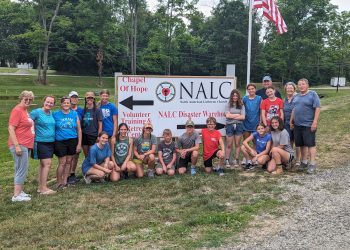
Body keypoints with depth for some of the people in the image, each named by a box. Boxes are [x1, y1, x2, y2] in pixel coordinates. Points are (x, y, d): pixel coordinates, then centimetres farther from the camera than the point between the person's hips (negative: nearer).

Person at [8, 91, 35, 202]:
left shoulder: (25, 110, 13)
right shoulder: (17, 110, -13)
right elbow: (11, 129, -18)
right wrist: (17, 146, -22)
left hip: (26, 145, 9)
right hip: (20, 145, -9)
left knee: (22, 169, 15)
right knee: (21, 169, -7)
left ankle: (20, 191, 24)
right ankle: (16, 195, -1)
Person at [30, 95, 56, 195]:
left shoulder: (52, 113, 11)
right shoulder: (37, 112, -10)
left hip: (51, 142, 7)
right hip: (41, 142, -7)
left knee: (43, 164, 11)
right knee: (47, 163, -13)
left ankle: (40, 187, 19)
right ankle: (43, 188, -9)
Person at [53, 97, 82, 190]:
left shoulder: (74, 114, 4)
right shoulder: (56, 114, -1)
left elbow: (79, 129, 6)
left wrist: (79, 143, 1)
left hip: (72, 141, 3)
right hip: (60, 141, -2)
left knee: (69, 162, 9)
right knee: (62, 162, -4)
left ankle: (65, 181, 21)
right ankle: (59, 183, 8)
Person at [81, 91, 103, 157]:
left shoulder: (97, 110, -2)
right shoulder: (83, 110, 10)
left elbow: (100, 124, -4)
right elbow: (81, 123, 13)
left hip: (93, 135, -4)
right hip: (84, 135, 4)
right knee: (86, 155, 11)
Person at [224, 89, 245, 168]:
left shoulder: (241, 106, 6)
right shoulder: (228, 105, 3)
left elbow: (243, 117, -3)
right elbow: (227, 115, -8)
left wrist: (232, 116, -6)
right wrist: (238, 115, -3)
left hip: (239, 125, 1)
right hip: (230, 125, -1)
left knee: (237, 144, 6)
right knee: (229, 145, 1)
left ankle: (236, 160, 14)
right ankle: (227, 160, 7)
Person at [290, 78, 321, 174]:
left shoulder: (312, 94, -6)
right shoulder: (296, 96, 14)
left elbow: (318, 108, -12)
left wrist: (315, 122, -18)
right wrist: (291, 121, 17)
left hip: (309, 125, -6)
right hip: (297, 125, 6)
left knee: (310, 144, -5)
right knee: (302, 144, 11)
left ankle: (312, 164, -1)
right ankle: (304, 162, 22)